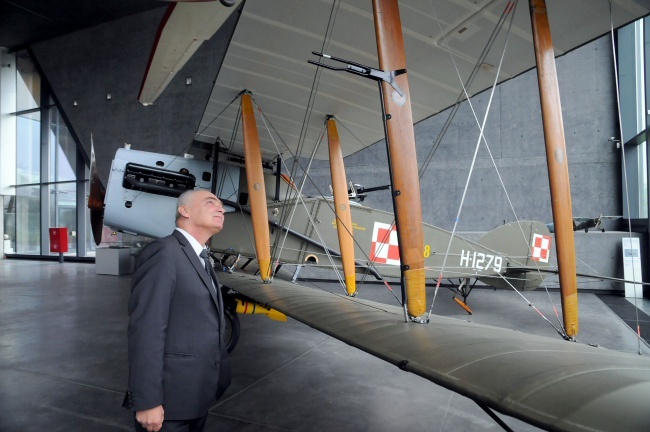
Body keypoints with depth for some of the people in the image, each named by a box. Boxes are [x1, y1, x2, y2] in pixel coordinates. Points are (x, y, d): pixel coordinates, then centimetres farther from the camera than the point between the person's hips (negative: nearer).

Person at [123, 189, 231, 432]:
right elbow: (146, 331, -21)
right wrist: (147, 401, -22)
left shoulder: (200, 259, 13)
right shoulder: (164, 252, -15)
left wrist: (217, 376, 17)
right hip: (170, 399, -9)